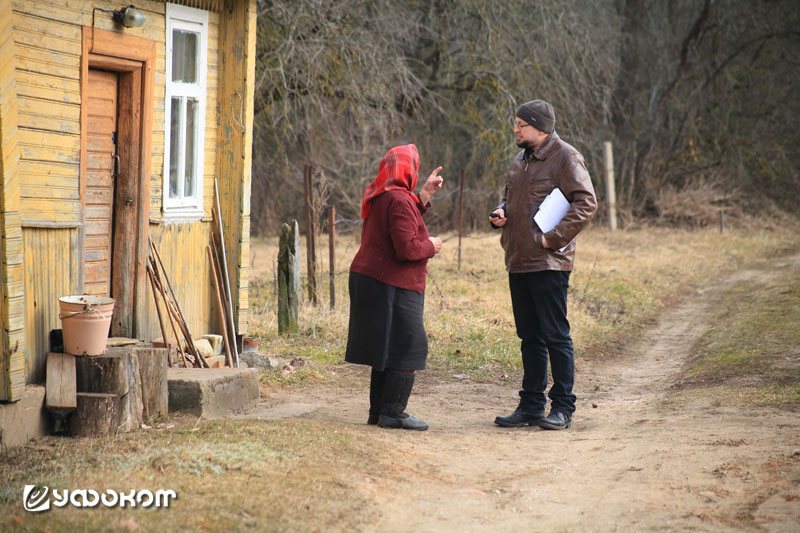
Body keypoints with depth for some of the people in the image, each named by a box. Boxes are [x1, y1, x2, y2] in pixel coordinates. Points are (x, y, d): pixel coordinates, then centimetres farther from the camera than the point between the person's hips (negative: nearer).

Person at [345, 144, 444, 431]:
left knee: (386, 349, 16)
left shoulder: (379, 197, 13)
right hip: (391, 287, -10)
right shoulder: (399, 200, -18)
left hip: (369, 279, 10)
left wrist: (425, 195, 18)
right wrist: (431, 247, -6)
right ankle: (392, 413, -6)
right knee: (409, 347, -5)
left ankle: (379, 411, 19)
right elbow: (407, 248, -24)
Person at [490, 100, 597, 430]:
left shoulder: (565, 158, -9)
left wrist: (553, 238, -19)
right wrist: (500, 212, 6)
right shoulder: (521, 160, 17)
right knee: (529, 337, 12)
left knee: (555, 336, -3)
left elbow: (586, 203, -16)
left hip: (549, 263, -8)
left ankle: (562, 407, 3)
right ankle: (531, 405, 19)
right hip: (519, 262, 8)